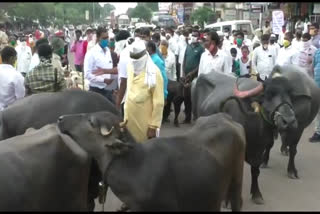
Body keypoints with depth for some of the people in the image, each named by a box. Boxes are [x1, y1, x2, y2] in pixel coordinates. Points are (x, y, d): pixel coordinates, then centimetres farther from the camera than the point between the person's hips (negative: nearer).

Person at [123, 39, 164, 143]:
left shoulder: (154, 73, -16)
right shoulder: (130, 67, 3)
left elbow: (159, 103, -15)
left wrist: (153, 126, -15)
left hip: (145, 122, -6)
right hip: (129, 118, 6)